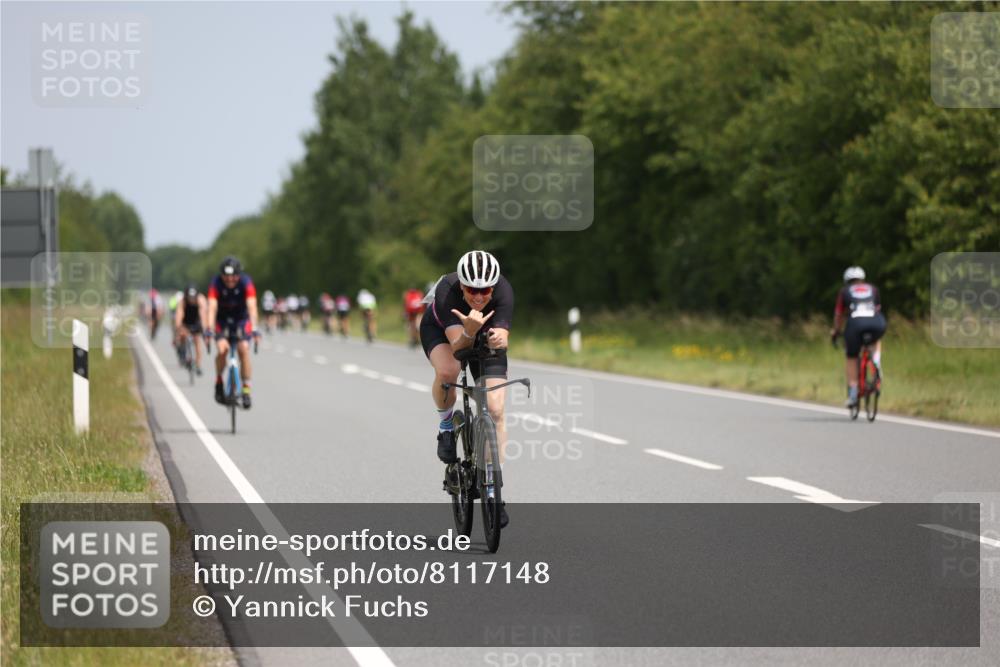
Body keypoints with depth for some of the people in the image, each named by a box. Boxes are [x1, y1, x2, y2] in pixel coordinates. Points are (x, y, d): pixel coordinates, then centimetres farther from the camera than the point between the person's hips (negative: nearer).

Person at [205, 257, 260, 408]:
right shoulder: (216, 284, -25)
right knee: (222, 349, -23)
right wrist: (210, 329, -47)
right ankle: (219, 382, 2)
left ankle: (246, 389, -11)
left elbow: (252, 306, -35)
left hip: (241, 319, 0)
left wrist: (254, 328, -49)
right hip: (222, 320, 0)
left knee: (244, 349, -21)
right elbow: (212, 307, -34)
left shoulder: (246, 283, -25)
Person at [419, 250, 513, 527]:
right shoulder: (447, 291, -38)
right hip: (439, 330, -2)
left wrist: (498, 339, -61)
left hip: (486, 337, 2)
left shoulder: (504, 292, -34)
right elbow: (458, 346, -42)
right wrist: (469, 332, -62)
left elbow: (502, 339, -39)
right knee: (447, 371, -36)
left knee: (495, 410, -12)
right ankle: (445, 426, -5)